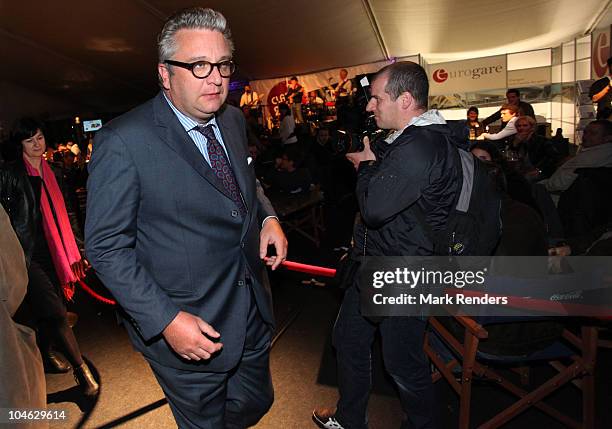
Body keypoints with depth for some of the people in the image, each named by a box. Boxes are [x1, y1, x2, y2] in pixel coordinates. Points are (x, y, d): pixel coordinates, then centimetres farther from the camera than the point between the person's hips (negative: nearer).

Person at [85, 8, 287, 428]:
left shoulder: (234, 119, 1)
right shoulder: (123, 141, -20)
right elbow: (106, 247, -16)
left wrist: (267, 216, -3)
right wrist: (165, 320, -20)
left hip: (254, 314, 6)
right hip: (184, 331, -6)